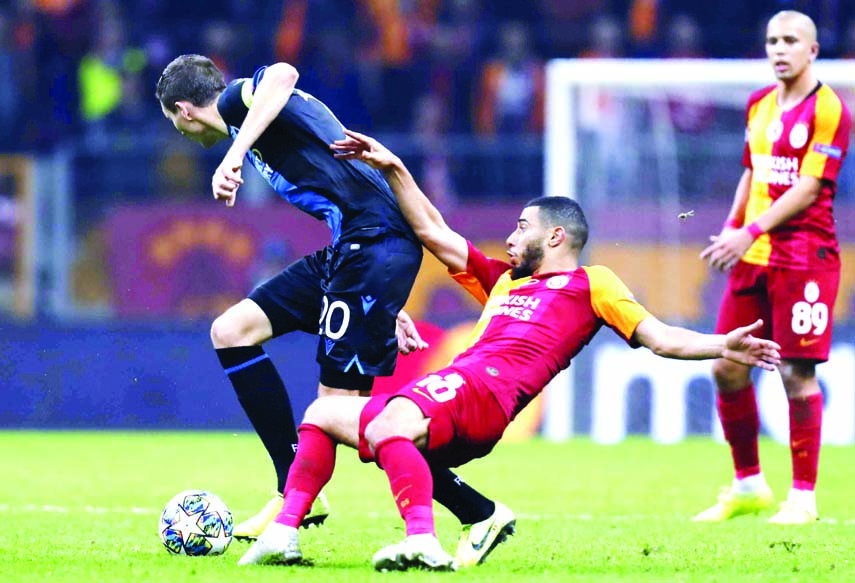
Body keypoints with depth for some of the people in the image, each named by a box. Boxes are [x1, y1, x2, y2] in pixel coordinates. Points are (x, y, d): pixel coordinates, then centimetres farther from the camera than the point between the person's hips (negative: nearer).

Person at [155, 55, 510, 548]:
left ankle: (480, 513, -3)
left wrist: (234, 156, -32)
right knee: (232, 331, 8)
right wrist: (385, 307, 27)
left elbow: (281, 76, -26)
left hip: (373, 244, -10)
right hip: (344, 251, 10)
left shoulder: (236, 99, 1)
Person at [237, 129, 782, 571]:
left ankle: (424, 542, -55)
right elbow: (434, 232, 37)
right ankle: (284, 533, 6)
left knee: (385, 427, -39)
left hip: (484, 394, -9)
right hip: (453, 388, 9)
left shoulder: (590, 283, 13)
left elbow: (660, 338, 6)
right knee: (323, 412, 19)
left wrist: (721, 347, -10)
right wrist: (394, 169, 33)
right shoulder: (504, 281, 34)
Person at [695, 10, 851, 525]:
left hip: (804, 256, -7)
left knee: (797, 374, -7)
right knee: (727, 368, 4)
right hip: (754, 257, 7)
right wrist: (732, 228, 10)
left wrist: (752, 231, -19)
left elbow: (809, 187, -14)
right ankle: (748, 485, 17)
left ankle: (803, 497, 1)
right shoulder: (760, 105, 14)